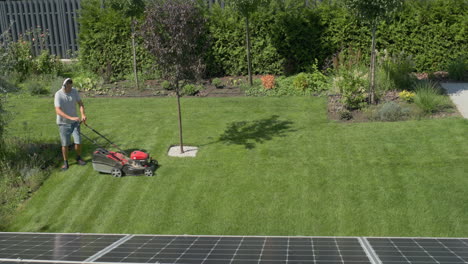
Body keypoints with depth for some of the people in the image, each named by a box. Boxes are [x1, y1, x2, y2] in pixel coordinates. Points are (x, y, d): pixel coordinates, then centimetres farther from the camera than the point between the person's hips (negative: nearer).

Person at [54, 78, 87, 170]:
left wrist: (83, 114, -17)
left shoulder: (74, 91, -5)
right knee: (65, 144, 2)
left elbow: (80, 103, 2)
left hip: (75, 122, 3)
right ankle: (65, 162, 19)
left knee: (78, 142, 1)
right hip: (63, 123, -3)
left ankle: (79, 159, 23)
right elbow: (58, 111, -27)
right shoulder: (58, 95, -19)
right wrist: (71, 118, -37)